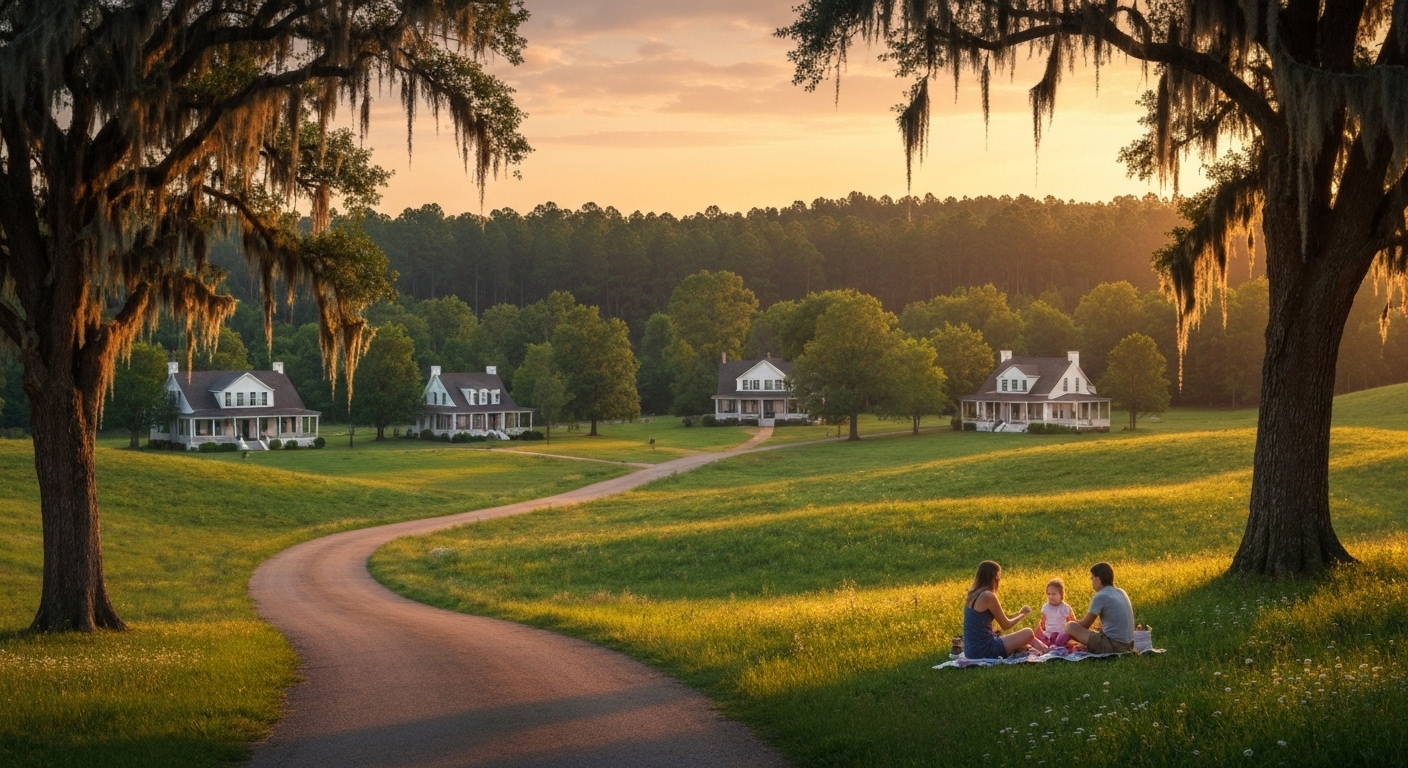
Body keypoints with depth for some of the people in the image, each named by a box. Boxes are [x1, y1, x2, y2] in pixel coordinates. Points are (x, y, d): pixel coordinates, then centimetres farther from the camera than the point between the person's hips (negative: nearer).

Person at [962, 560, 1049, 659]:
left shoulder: (973, 594, 12)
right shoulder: (988, 596, -14)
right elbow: (1006, 625, -4)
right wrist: (1023, 615, 13)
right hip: (984, 650, -9)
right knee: (1028, 633, -2)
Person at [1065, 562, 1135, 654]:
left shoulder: (1100, 597, -11)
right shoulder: (1121, 593, 13)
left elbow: (1085, 624, -1)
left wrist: (1069, 625, 17)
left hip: (1113, 645, -9)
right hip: (1128, 645, 9)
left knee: (1070, 627, -9)